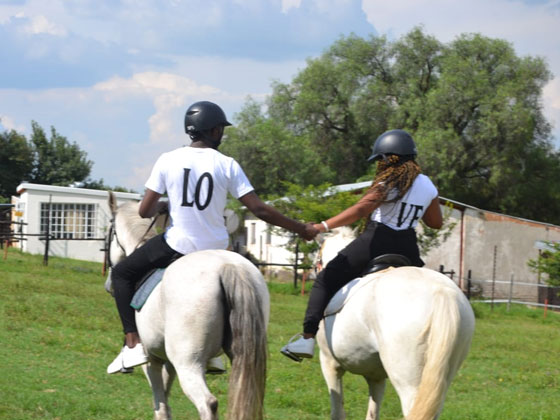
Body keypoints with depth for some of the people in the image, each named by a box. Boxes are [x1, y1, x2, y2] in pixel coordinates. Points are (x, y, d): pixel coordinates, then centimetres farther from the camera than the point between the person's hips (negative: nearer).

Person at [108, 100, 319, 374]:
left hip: (178, 244, -2)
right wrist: (301, 229, 2)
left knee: (122, 273, 18)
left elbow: (144, 211, -5)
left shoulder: (167, 161, -5)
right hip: (215, 248, 2)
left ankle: (133, 344, 3)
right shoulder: (227, 165, -5)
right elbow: (259, 210, -7)